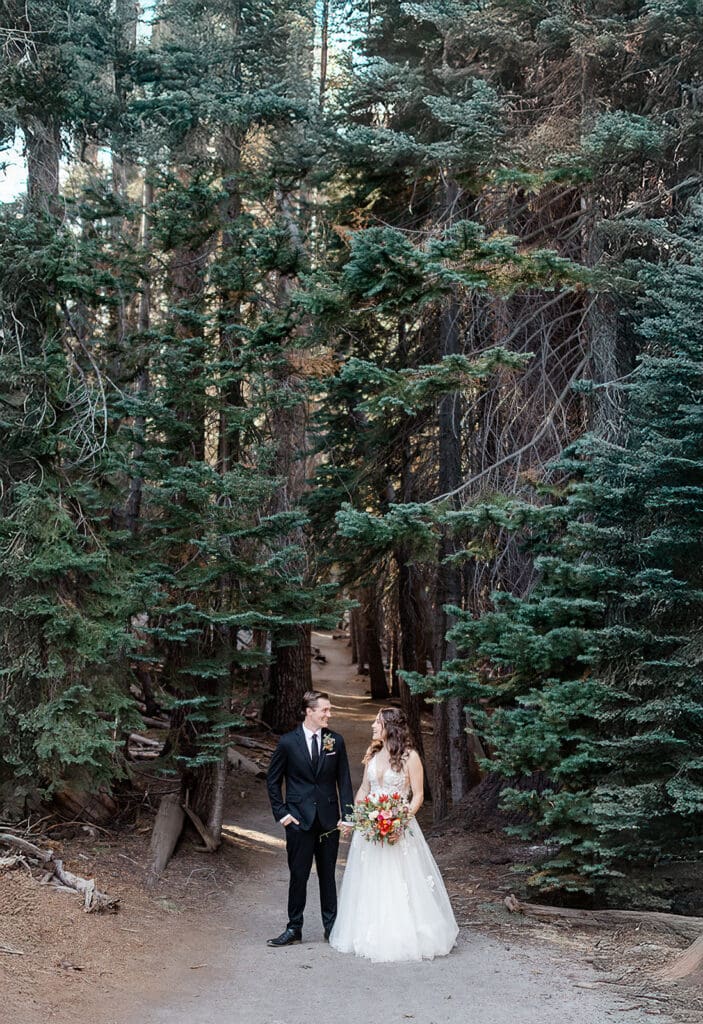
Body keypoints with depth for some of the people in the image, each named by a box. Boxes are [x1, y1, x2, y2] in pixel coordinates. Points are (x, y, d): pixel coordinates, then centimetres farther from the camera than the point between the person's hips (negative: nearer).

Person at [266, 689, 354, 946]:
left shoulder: (335, 741, 3)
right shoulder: (288, 742, -4)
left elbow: (343, 780, 5)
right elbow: (273, 780, 4)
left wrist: (347, 814, -2)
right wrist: (281, 813, -2)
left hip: (329, 819, 2)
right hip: (299, 819, -2)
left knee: (328, 875, 10)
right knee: (298, 875, 3)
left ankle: (331, 927, 19)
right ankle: (294, 928, 14)